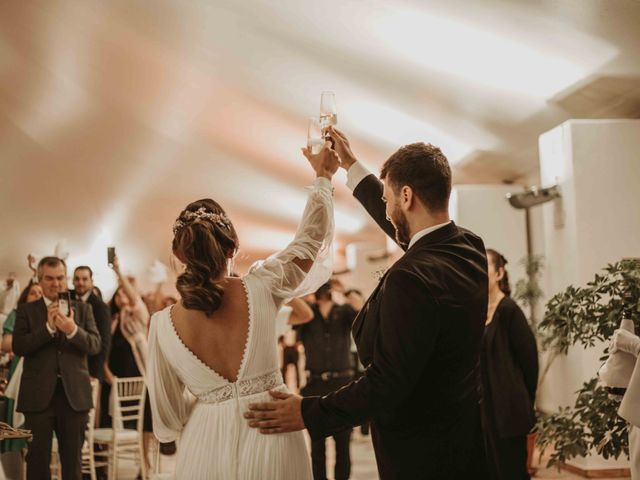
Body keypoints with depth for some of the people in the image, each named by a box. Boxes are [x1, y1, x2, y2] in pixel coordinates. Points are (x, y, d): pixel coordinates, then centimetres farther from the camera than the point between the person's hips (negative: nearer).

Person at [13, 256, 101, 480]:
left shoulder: (83, 309, 8)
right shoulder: (26, 310, 5)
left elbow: (95, 345, -3)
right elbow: (18, 347, -8)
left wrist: (73, 330, -20)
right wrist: (48, 327, -17)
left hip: (74, 394, 1)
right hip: (38, 395, -1)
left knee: (73, 460, 9)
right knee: (37, 459, 5)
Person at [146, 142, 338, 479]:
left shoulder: (163, 324, -9)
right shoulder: (260, 289, -11)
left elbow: (169, 417, 1)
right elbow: (311, 238, 6)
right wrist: (323, 176, 20)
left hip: (206, 446, 0)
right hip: (269, 436, 0)